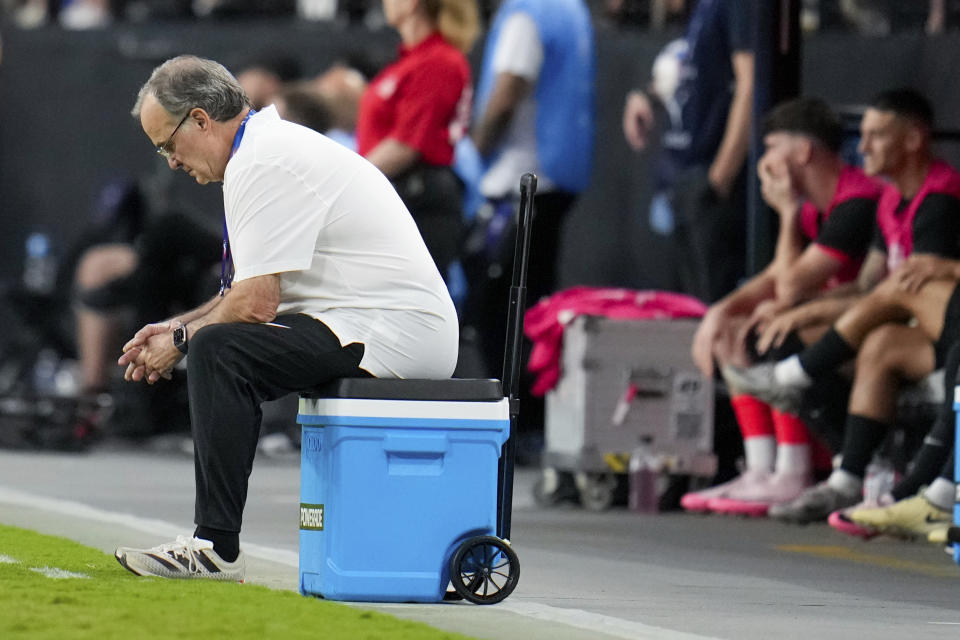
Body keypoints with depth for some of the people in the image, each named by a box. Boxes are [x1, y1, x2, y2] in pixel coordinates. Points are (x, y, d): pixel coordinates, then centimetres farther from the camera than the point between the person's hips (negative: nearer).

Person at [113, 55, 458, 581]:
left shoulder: (262, 164, -14)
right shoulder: (269, 147, 19)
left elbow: (256, 303, -19)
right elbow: (260, 291, 26)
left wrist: (181, 340, -3)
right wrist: (178, 327, 17)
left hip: (395, 334, -11)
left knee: (220, 351, -22)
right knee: (222, 342, 19)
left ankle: (216, 548, -20)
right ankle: (213, 539, 14)